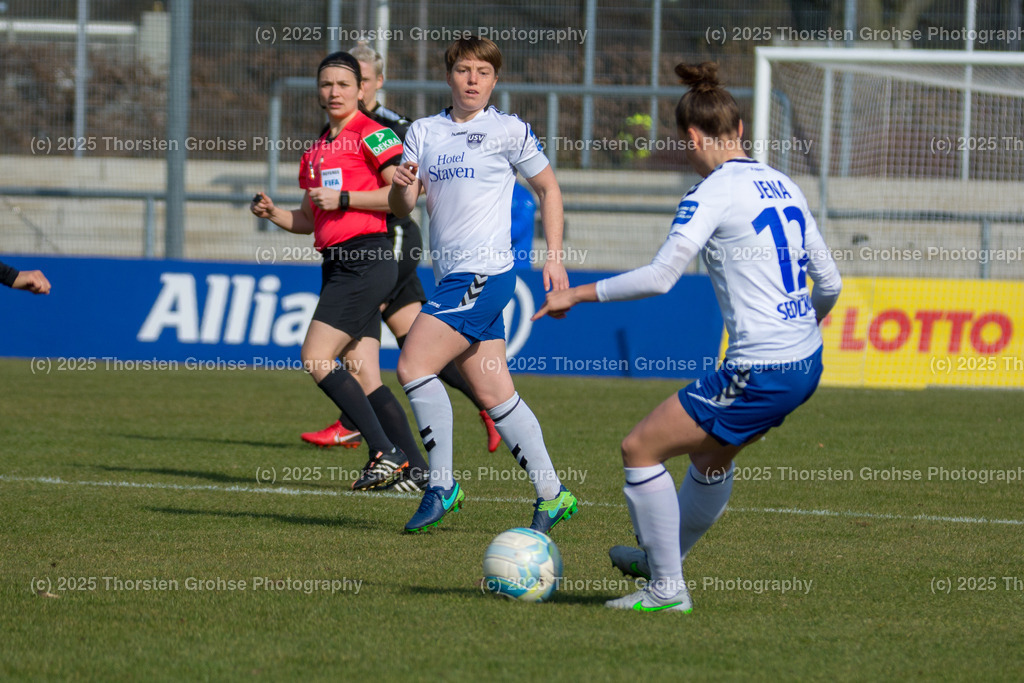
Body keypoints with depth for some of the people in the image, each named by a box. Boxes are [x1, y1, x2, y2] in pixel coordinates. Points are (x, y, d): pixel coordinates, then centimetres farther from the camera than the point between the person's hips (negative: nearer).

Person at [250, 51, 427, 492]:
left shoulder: (370, 133, -5)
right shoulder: (317, 149, 20)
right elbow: (308, 220, 26)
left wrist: (343, 199, -14)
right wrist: (273, 214, 7)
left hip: (366, 261, -9)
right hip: (337, 265, 9)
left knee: (317, 359, -15)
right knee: (363, 377, 2)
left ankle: (386, 453, -13)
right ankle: (415, 468, 4)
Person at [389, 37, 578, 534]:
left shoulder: (509, 131, -1)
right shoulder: (424, 133, 13)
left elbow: (548, 189, 8)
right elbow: (402, 209, 11)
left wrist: (554, 257, 2)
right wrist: (403, 187, -12)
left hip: (485, 273, -6)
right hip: (452, 278, 6)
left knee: (412, 367, -16)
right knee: (493, 394, 6)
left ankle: (441, 486, -9)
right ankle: (551, 494, 13)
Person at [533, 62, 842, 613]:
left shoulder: (715, 191, -12)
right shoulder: (782, 185, 12)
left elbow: (659, 276, -20)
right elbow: (829, 283, 17)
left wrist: (578, 294, -10)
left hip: (759, 373, -9)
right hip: (805, 365, 9)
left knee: (640, 449, 3)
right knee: (711, 453, 32)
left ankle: (666, 587, 8)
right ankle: (666, 557, 51)